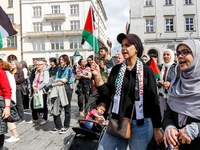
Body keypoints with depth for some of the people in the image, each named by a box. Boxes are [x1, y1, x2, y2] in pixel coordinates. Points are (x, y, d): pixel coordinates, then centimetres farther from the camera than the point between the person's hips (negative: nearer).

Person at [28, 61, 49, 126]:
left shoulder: (45, 72, -7)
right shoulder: (37, 73, 17)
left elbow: (45, 82, -17)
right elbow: (34, 81, 17)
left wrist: (38, 88, -13)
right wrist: (34, 87, -2)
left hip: (43, 91, -8)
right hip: (36, 91, 8)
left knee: (44, 105, -1)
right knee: (33, 104, 9)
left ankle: (45, 119, 15)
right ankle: (35, 119, 24)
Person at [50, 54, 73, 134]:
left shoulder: (69, 69, -3)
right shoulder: (59, 70, 17)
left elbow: (64, 81, -12)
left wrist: (53, 84, -10)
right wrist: (60, 80, -12)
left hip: (66, 89, -6)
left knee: (67, 109, 4)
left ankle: (66, 127, 16)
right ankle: (58, 126, 15)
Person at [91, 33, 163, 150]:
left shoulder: (146, 71, -5)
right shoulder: (116, 69, 5)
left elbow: (153, 101, -4)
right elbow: (107, 94, 2)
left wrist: (156, 129, -3)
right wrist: (98, 76, -11)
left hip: (140, 125, -3)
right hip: (117, 122, 4)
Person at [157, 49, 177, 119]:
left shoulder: (176, 67, -5)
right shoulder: (161, 67, 13)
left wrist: (170, 84, -21)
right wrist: (158, 83, -1)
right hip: (162, 96, 5)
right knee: (163, 116, 8)